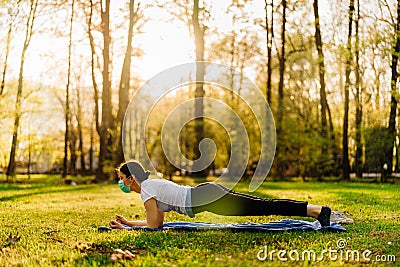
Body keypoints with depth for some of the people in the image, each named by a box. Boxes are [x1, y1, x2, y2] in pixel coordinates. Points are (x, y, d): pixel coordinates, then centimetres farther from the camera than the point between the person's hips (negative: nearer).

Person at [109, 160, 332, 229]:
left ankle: (318, 210, -14)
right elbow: (156, 222, 29)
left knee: (262, 207, -12)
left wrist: (124, 228, 1)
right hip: (209, 194, 8)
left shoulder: (146, 189, -5)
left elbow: (153, 225, -8)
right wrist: (128, 222, 28)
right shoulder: (152, 183, 22)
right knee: (262, 206, 6)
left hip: (207, 199, -8)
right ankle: (316, 210, 7)